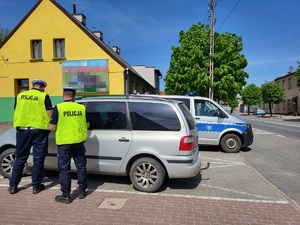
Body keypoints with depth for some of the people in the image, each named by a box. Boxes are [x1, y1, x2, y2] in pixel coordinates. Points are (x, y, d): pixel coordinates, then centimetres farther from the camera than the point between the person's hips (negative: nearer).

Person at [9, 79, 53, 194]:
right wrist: (49, 127, 11)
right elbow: (49, 115, -5)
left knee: (20, 158, 15)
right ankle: (36, 186, 14)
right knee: (38, 159, 7)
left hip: (22, 129, 4)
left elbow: (16, 113, 17)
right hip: (39, 130, -3)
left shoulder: (20, 95, 10)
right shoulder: (44, 96, -3)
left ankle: (13, 185, 21)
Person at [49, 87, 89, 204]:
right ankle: (82, 191, 25)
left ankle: (66, 196, 15)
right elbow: (87, 125, 8)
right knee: (81, 166, 15)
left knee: (64, 169, 7)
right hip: (78, 141, 3)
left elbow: (52, 127, -10)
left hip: (63, 142, -2)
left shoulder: (58, 107, -9)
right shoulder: (82, 108, -1)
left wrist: (59, 128, 11)